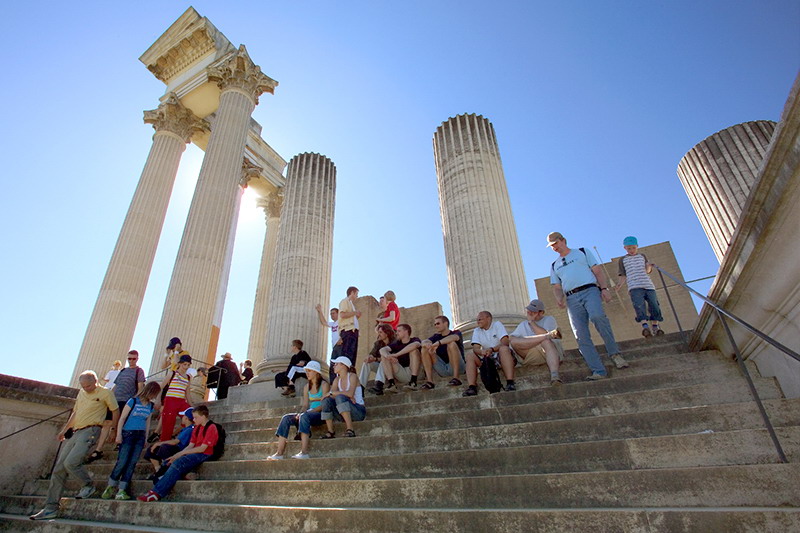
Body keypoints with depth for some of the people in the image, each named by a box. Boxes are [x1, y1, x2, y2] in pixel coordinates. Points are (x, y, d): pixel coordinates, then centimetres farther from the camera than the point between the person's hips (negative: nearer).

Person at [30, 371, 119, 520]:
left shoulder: (105, 393, -5)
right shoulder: (81, 393, 16)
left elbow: (116, 411, -1)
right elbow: (75, 412, 26)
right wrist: (64, 430, 22)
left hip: (90, 431, -8)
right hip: (75, 433, 8)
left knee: (70, 462, -22)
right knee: (58, 469, 4)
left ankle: (88, 486, 2)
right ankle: (51, 508, 12)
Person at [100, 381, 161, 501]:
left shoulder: (150, 406, 12)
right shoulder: (133, 401, -5)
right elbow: (122, 418, -3)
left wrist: (146, 438, 14)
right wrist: (118, 434, -7)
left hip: (140, 436, 5)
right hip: (128, 433, -5)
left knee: (132, 463, -1)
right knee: (122, 461, -6)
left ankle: (121, 490, 3)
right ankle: (110, 487, 13)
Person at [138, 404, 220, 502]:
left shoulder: (211, 427, -10)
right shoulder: (197, 428, 17)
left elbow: (202, 448, -15)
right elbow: (190, 446, 10)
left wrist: (181, 453, -12)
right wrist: (176, 455, -6)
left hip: (204, 455, -9)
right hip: (194, 453, 9)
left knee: (178, 463, -26)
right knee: (166, 463, -4)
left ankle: (156, 493, -24)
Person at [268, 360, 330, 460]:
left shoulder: (324, 384, -3)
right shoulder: (306, 387, 17)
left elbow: (324, 404, -12)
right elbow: (305, 405, 11)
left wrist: (310, 411, -21)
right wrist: (299, 413, -10)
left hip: (321, 414, -7)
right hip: (309, 414, 7)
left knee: (304, 416, -36)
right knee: (286, 418, -13)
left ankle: (304, 452, -42)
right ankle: (279, 452, -20)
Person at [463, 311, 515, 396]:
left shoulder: (497, 324, 1)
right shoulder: (476, 331, 12)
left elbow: (505, 343, -14)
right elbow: (475, 348, -3)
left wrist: (492, 349, -32)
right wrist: (481, 352, -29)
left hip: (502, 356, -4)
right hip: (487, 359, 4)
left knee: (503, 349, -35)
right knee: (470, 356, -18)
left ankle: (510, 383, -44)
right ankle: (472, 387, -31)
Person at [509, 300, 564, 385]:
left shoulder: (548, 319, 18)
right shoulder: (523, 324, 28)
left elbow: (545, 333, -4)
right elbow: (511, 338, 12)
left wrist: (531, 322, 1)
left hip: (546, 352, -2)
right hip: (530, 357, 2)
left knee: (547, 342, -37)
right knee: (514, 341, -26)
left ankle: (554, 375, -54)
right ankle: (547, 336, -29)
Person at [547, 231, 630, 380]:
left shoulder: (582, 252, 17)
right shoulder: (554, 265, 26)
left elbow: (597, 270, 9)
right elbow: (557, 287, 20)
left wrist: (604, 288, -7)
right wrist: (559, 299, -3)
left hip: (589, 290, -3)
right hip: (571, 299, 3)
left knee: (597, 316, -34)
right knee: (581, 336, -10)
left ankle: (614, 353, -17)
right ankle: (598, 371, -10)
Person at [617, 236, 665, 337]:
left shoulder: (642, 256, 23)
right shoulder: (623, 260, 17)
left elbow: (648, 271, 13)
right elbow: (623, 276, 13)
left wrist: (648, 266, -12)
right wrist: (620, 284, -7)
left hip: (648, 285, 3)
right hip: (634, 287, -3)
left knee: (654, 305, -6)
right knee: (639, 304, -22)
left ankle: (655, 327, 5)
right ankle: (644, 326, -32)